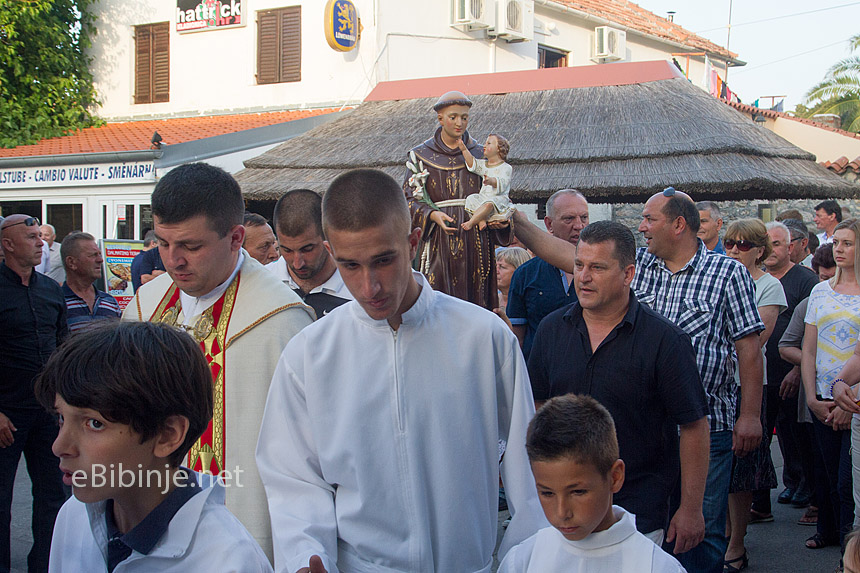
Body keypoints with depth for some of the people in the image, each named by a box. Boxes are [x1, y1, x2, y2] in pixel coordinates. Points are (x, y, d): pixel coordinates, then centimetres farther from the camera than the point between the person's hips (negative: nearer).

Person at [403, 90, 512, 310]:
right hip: (438, 240, -1)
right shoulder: (421, 155, 8)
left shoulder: (480, 155, 11)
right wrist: (433, 215, -17)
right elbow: (409, 197, 2)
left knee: (475, 299, -3)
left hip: (474, 239, 1)